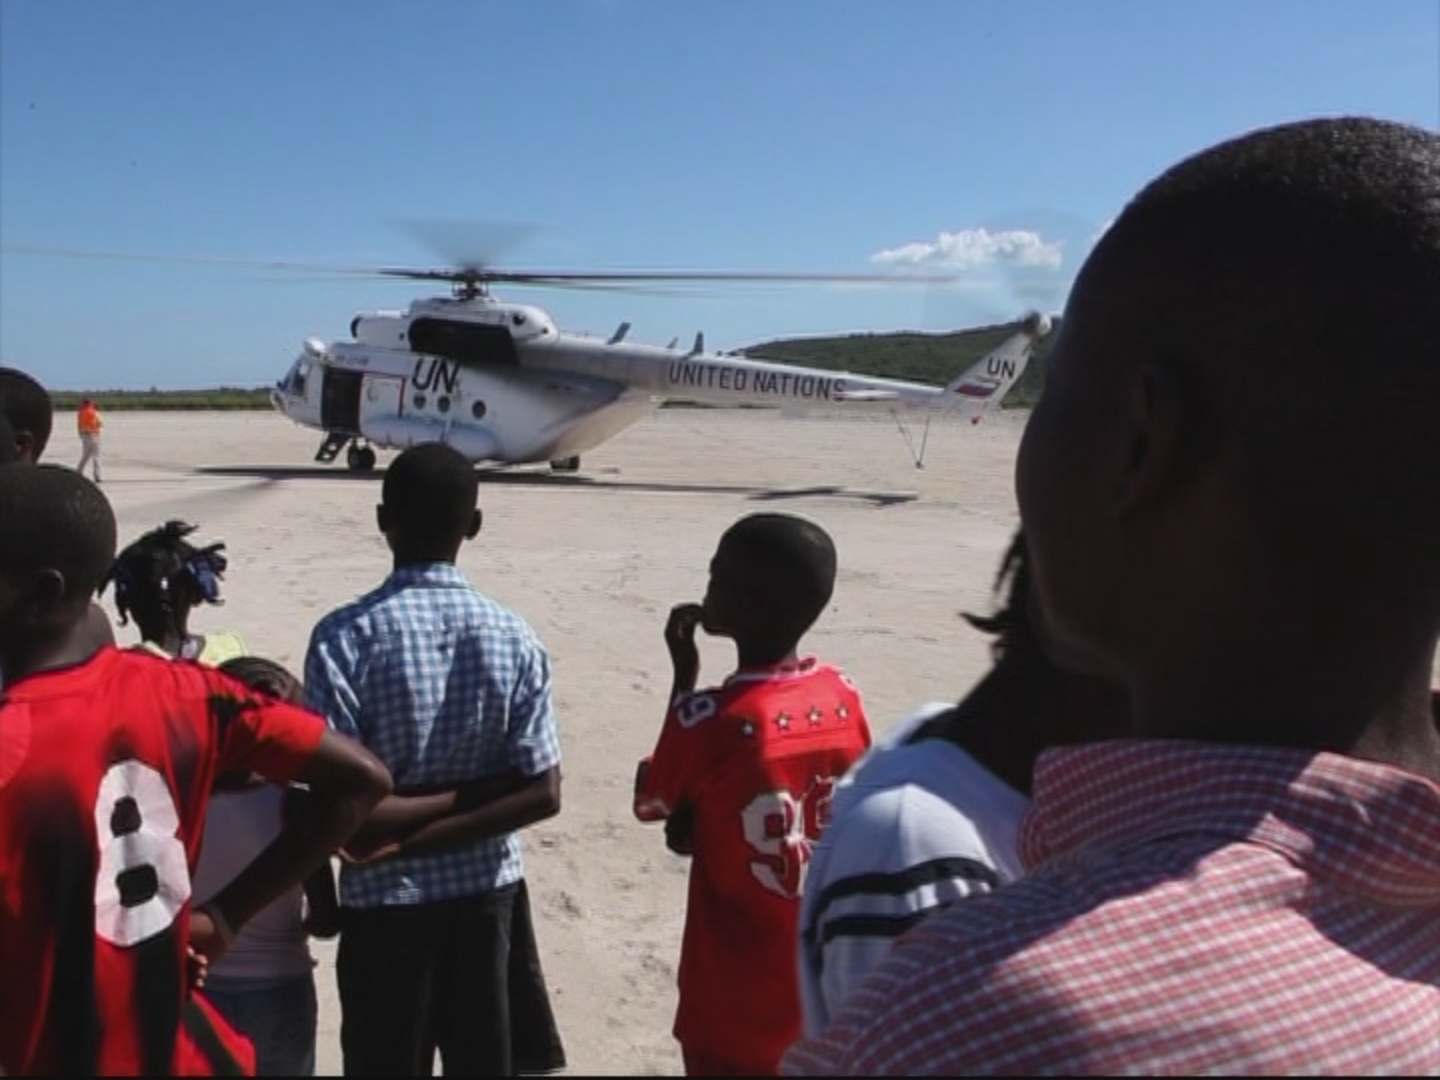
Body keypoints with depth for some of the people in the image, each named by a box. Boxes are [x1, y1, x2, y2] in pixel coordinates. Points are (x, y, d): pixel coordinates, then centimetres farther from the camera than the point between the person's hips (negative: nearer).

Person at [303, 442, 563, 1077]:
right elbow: (542, 794, -9)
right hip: (486, 894, 3)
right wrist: (467, 798, -8)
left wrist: (398, 835, -6)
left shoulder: (347, 637, -16)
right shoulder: (514, 638, -7)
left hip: (386, 902, -2)